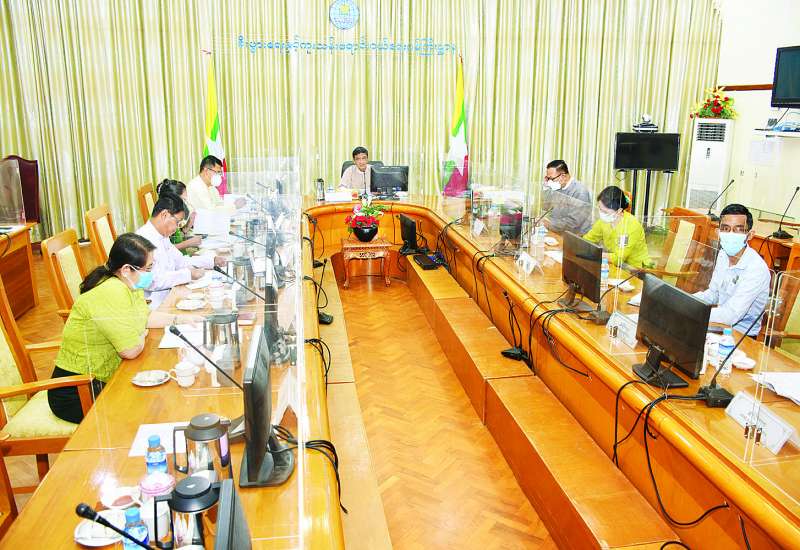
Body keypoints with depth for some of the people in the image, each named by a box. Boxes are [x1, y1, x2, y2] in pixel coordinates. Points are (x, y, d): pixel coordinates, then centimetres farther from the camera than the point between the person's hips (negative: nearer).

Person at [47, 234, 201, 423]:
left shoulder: (130, 286, 3)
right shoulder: (112, 293, -28)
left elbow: (145, 316, 22)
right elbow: (131, 350, -29)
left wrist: (179, 319, 9)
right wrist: (142, 336, -7)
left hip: (101, 382, 9)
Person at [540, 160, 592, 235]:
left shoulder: (580, 192, -18)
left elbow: (573, 222, -24)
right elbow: (546, 207, 10)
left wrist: (549, 224, -18)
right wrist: (546, 186, 0)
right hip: (557, 234, 7)